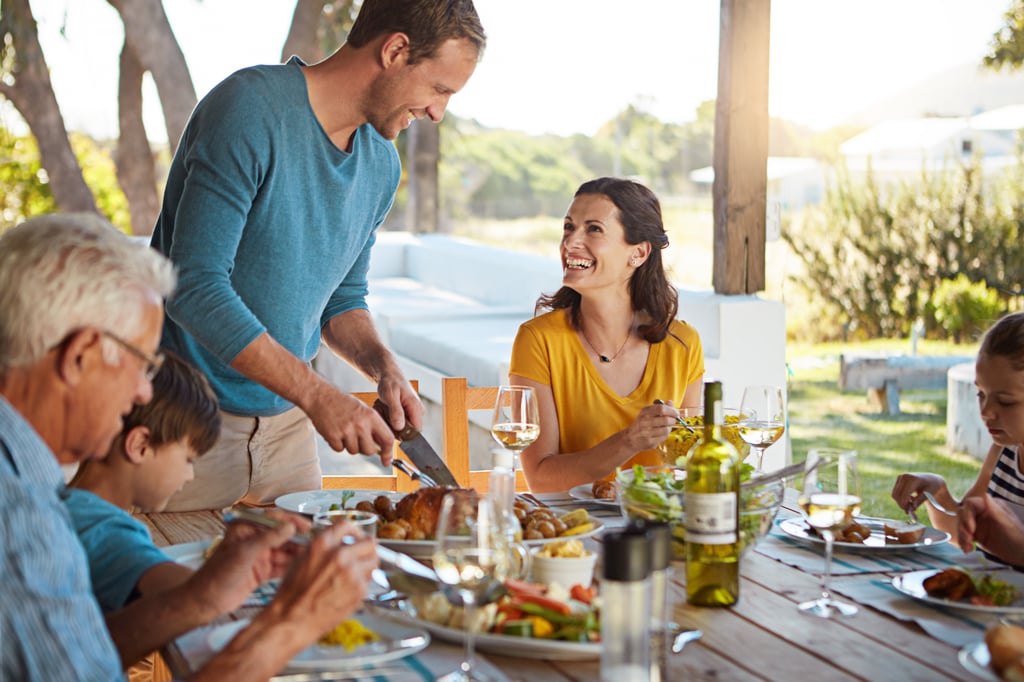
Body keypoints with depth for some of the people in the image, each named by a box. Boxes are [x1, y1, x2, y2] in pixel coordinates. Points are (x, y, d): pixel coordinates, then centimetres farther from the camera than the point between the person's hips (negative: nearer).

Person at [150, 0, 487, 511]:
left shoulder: (381, 164, 5)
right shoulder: (249, 109, -19)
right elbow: (196, 287, -25)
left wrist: (383, 367, -5)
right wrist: (316, 394, -27)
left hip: (285, 419, 7)